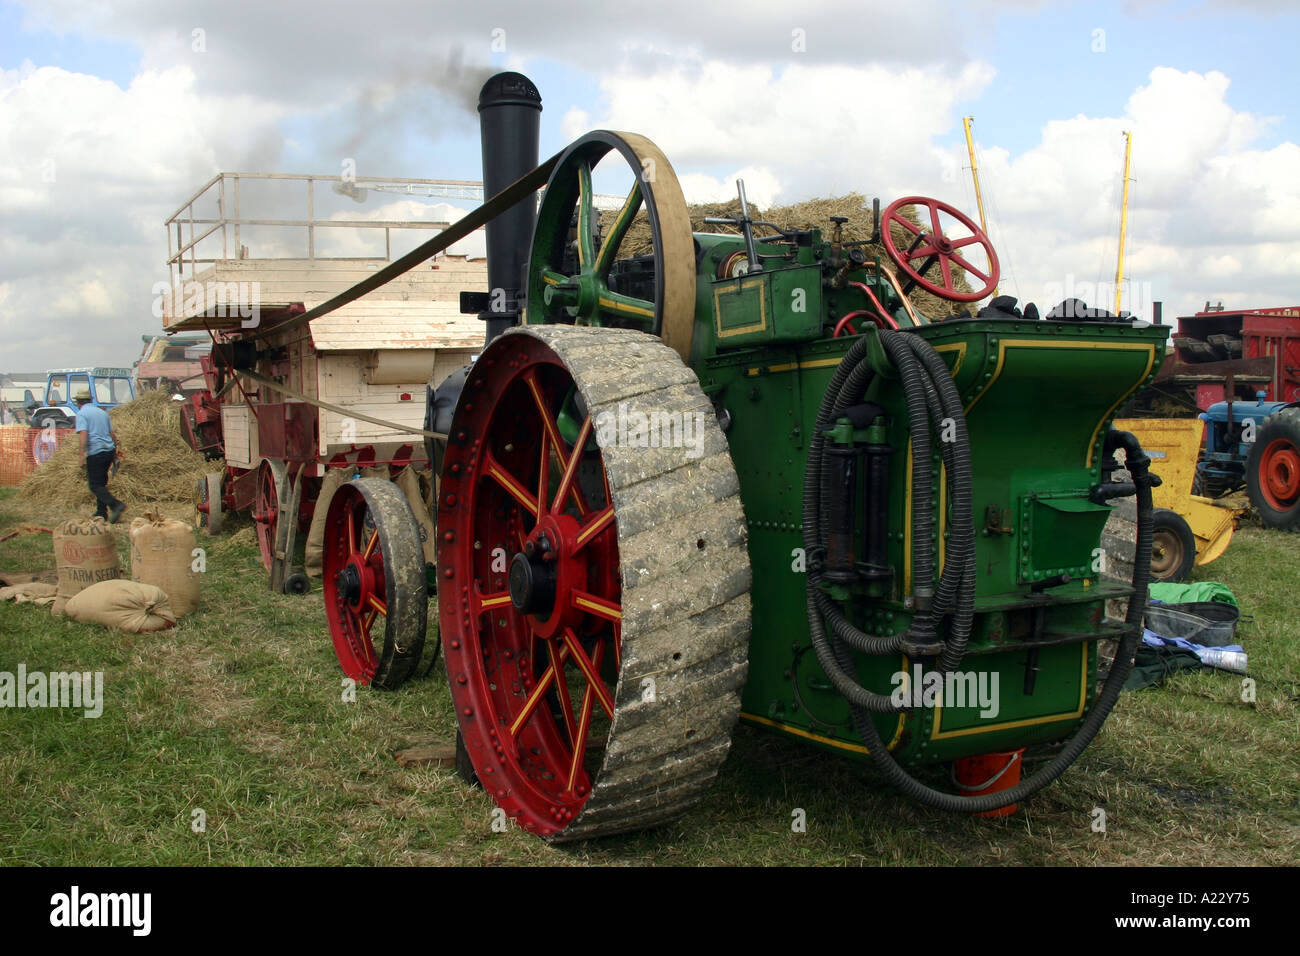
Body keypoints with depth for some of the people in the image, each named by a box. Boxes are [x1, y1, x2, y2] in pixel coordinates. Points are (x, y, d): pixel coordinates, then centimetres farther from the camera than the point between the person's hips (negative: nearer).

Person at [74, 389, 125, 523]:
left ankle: (116, 505, -22)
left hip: (95, 453, -7)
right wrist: (116, 448, 30)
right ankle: (102, 512, 19)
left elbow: (83, 434, -17)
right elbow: (112, 433, 20)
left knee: (95, 485, -4)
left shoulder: (81, 414, -4)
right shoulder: (102, 412, 17)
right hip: (109, 450, 7)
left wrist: (82, 455, -19)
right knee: (101, 482, 18)